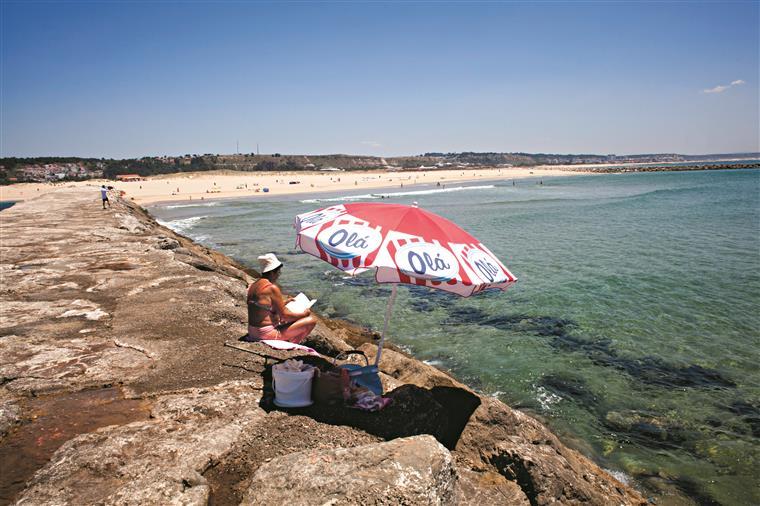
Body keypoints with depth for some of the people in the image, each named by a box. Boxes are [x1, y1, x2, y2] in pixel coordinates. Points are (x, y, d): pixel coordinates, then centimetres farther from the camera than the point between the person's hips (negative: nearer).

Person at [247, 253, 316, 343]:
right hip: (267, 333, -9)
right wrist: (304, 314, 0)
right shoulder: (272, 288, -19)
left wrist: (285, 302, 25)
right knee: (311, 320, -6)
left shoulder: (253, 285, 8)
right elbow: (284, 315, -15)